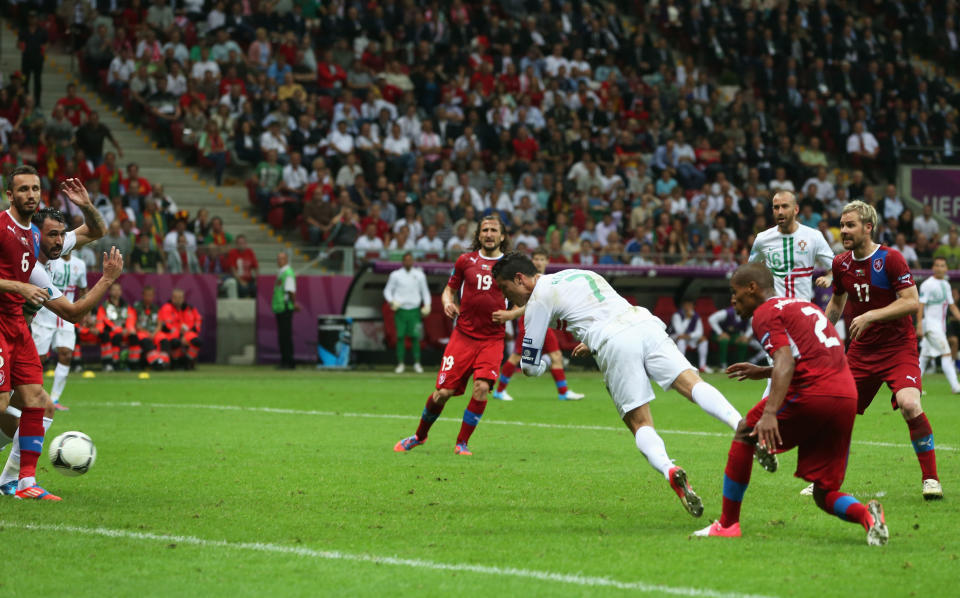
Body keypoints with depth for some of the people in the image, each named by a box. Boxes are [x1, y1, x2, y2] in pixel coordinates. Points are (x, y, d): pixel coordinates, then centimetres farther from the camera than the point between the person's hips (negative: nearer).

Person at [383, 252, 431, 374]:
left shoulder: (419, 275, 8)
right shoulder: (395, 275, 4)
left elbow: (425, 291, 15)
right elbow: (387, 290, 8)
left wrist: (427, 305, 2)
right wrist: (391, 301, -10)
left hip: (414, 310, 1)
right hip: (400, 309, -1)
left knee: (415, 336, -5)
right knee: (400, 336, -3)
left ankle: (417, 363, 2)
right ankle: (400, 364, 3)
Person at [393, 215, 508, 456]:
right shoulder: (465, 260, 7)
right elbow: (449, 289, 17)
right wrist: (448, 303, -5)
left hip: (492, 339, 0)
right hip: (463, 335, 0)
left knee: (482, 387, -19)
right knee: (443, 392, -4)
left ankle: (462, 443, -1)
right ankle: (419, 435, 21)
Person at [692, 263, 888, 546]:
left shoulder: (766, 312, 3)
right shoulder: (803, 305, 29)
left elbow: (786, 361, -14)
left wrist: (770, 413, -25)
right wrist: (763, 372, 44)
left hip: (811, 395, -7)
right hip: (847, 397, 7)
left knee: (746, 433, 16)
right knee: (824, 494, 12)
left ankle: (728, 524, 16)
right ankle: (865, 514, -19)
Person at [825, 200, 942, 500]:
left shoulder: (890, 259, -13)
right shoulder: (840, 264, 5)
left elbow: (912, 301, -20)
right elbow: (836, 303, 23)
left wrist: (871, 316, -26)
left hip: (898, 347, -6)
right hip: (861, 350, 6)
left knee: (909, 405, -27)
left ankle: (931, 479, -14)